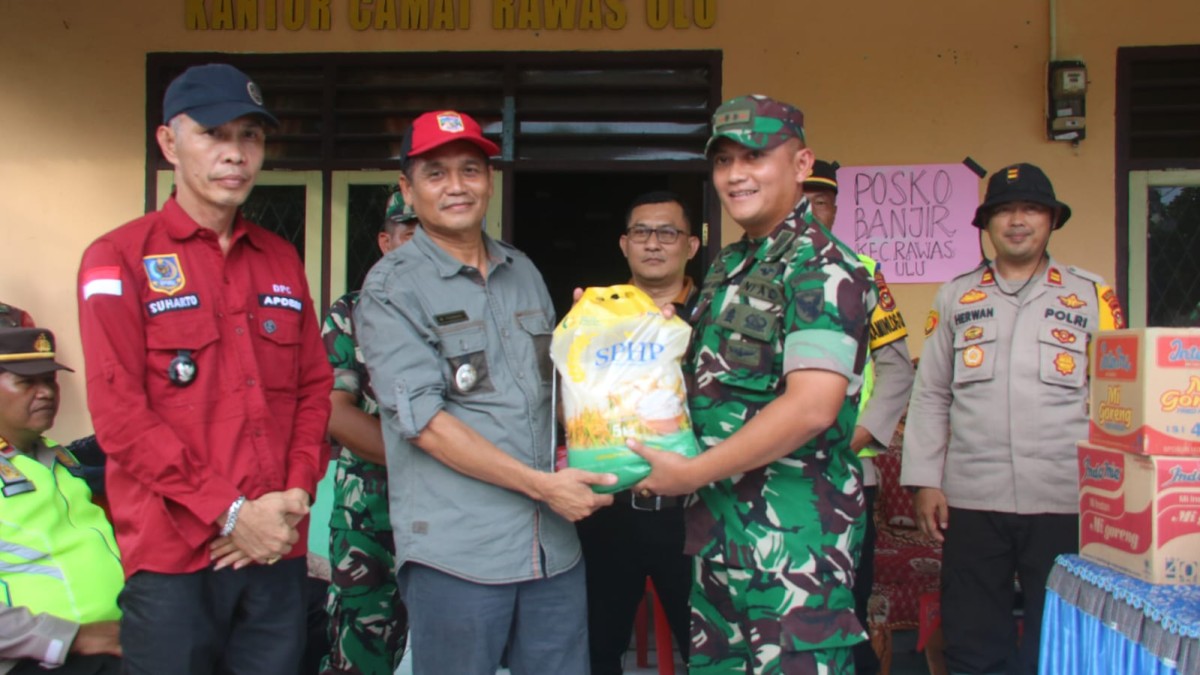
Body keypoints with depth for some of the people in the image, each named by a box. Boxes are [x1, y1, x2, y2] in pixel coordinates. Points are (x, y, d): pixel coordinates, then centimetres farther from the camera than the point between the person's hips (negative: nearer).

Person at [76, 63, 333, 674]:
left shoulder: (282, 261, 13)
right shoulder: (120, 259, -3)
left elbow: (314, 388, 12)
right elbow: (118, 413, -11)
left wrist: (296, 495, -4)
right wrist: (229, 513, -14)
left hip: (277, 549, 5)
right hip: (173, 556, -4)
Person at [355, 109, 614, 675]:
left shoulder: (524, 273, 14)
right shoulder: (392, 288, -5)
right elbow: (423, 421, -13)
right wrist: (541, 484, -15)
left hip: (554, 544, 6)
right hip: (456, 553, -5)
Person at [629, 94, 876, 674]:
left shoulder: (821, 268, -13)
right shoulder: (728, 267, 14)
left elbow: (812, 407, -24)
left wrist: (693, 472, -18)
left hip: (792, 534, -9)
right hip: (719, 524, 9)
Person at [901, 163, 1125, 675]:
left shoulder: (1092, 297, 8)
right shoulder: (955, 298, 11)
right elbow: (929, 396, 9)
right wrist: (925, 482, 3)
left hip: (1065, 503, -1)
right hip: (972, 503, 1)